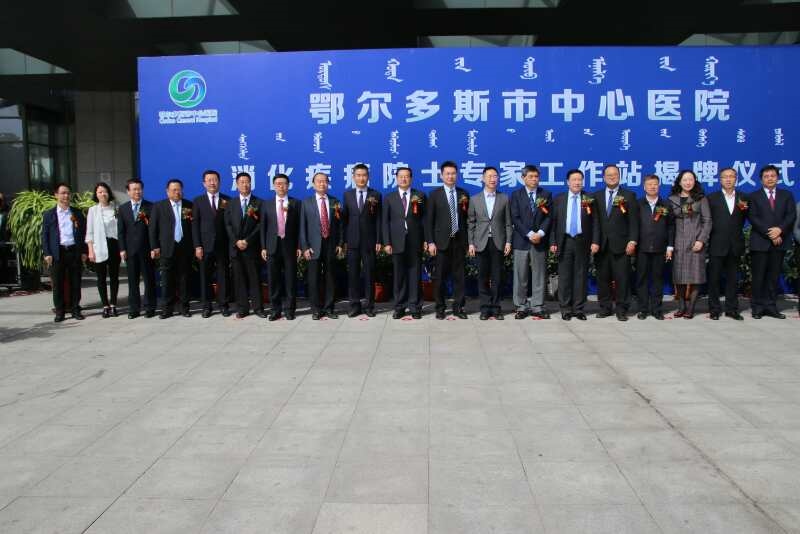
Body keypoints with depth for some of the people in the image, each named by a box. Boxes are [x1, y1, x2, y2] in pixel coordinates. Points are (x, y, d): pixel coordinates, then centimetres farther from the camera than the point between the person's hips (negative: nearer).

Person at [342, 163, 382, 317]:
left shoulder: (375, 195, 4)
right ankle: (355, 305, 11)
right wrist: (344, 240, 1)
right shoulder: (347, 195, 9)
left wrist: (378, 241, -5)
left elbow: (378, 219, 1)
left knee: (369, 273, 2)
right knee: (353, 273, 4)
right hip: (352, 241, 2)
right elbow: (344, 218, 7)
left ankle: (370, 305, 9)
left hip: (369, 241, -2)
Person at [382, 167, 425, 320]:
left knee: (415, 274, 1)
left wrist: (426, 239, -2)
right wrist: (387, 242, -2)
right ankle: (399, 307, 11)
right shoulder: (390, 198, 9)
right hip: (397, 241, 1)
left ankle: (415, 307, 7)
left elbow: (424, 218, 5)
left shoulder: (420, 196, 7)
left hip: (415, 241, -1)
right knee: (399, 276, 4)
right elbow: (385, 221, 6)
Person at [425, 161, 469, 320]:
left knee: (459, 275, 4)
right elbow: (429, 220, -1)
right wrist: (430, 242, -8)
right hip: (441, 241, -2)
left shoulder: (463, 194, 9)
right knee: (439, 276, 2)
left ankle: (458, 307, 12)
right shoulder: (434, 194, 2)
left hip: (459, 241, 2)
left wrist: (468, 241, 3)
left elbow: (467, 218, 9)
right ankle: (440, 308, 12)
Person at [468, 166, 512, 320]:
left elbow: (508, 222, 6)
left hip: (498, 242, 0)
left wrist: (508, 242, -2)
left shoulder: (504, 198, 8)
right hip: (481, 243, 0)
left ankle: (495, 308, 9)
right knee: (483, 277, 2)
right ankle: (485, 308, 9)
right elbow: (470, 223, 6)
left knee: (497, 277, 2)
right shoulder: (474, 199, 8)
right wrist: (471, 243, -1)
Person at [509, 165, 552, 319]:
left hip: (540, 240, 1)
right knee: (521, 276, 1)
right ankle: (521, 307, 9)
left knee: (539, 275, 4)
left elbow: (549, 217, 3)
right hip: (521, 241, -1)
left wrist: (540, 233, -13)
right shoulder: (516, 195, 5)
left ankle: (537, 307, 10)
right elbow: (515, 218, -3)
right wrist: (529, 234, -13)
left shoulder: (546, 195, 10)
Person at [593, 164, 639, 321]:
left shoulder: (628, 195, 6)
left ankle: (622, 309, 6)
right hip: (601, 244, 2)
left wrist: (632, 241, -9)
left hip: (621, 244, -2)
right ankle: (605, 307, 14)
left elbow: (633, 221, 1)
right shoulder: (597, 196, 12)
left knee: (622, 278, -2)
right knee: (603, 277, 5)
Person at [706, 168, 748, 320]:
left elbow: (745, 220, 8)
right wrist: (707, 239, -8)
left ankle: (732, 309, 16)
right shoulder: (712, 198, 1)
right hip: (717, 245, -2)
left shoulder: (743, 198, 8)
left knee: (732, 278, 9)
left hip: (735, 245, 2)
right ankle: (714, 309, 10)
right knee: (714, 278, 2)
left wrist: (744, 210, -10)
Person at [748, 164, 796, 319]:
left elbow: (791, 215, 3)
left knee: (774, 275, 5)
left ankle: (771, 306, 9)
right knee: (759, 276, -1)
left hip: (780, 241, 3)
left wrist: (780, 229, -14)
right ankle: (758, 307, 5)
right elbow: (753, 218, -5)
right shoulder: (754, 196, 5)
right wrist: (770, 234, -13)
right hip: (760, 242, -2)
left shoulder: (786, 195, 13)